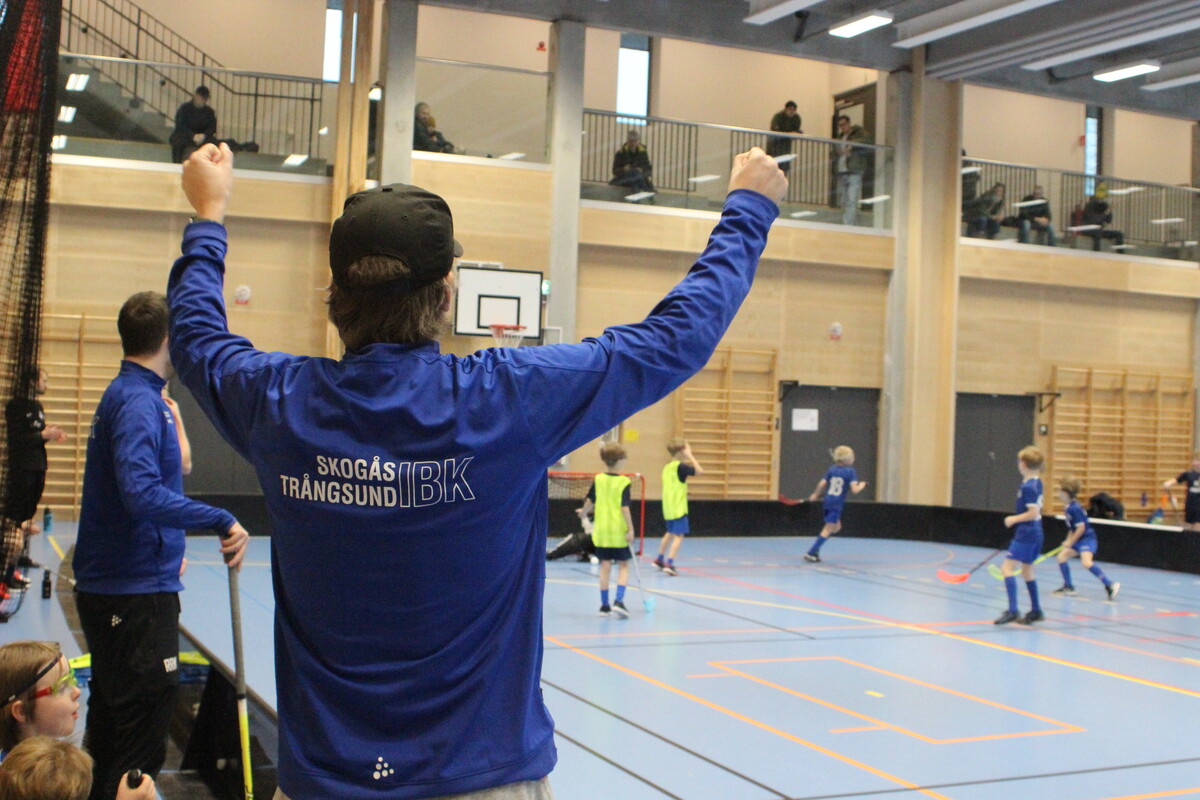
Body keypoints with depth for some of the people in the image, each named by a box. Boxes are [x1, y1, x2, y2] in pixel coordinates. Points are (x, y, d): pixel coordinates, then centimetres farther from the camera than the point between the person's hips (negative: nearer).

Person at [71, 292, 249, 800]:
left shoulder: (128, 395, 14)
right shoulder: (139, 401, -17)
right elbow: (141, 492, -31)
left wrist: (166, 550, 27)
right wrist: (221, 521, -31)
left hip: (111, 586, 10)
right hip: (137, 594, -10)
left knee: (110, 730, 19)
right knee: (140, 746, -5)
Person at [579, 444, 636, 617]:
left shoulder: (598, 479, 2)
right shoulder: (623, 482, -10)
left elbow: (589, 502, 8)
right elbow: (625, 507, -15)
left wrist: (584, 512, 29)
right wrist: (630, 530, -13)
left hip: (601, 530, 3)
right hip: (619, 531, -3)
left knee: (605, 567, 9)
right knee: (623, 566, 8)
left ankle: (604, 605, 11)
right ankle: (619, 601, -7)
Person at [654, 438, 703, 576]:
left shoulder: (667, 467, 10)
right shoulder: (680, 466, -14)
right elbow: (700, 471, -18)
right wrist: (690, 456, -12)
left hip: (668, 508, 8)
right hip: (678, 508, -8)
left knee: (670, 533, 25)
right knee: (679, 535, -7)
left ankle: (659, 559, 36)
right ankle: (669, 564, -17)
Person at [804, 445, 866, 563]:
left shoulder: (831, 469, 6)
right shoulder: (850, 471, -8)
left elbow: (822, 484, 2)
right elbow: (854, 489, -15)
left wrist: (815, 495, 18)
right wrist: (862, 485, 6)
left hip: (828, 502, 7)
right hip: (837, 504, -7)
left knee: (837, 527, 22)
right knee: (828, 530, -4)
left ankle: (815, 549, 15)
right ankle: (810, 553, -10)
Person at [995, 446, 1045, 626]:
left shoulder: (1027, 487, -19)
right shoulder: (1037, 483, 9)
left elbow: (1033, 513, -23)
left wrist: (1014, 519, -11)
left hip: (1025, 535, -10)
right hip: (1035, 533, 10)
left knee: (1008, 567, -11)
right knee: (1027, 571, 19)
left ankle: (1012, 611, -19)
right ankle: (1036, 611, 25)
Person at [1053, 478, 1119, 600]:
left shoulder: (1075, 508, -21)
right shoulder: (1068, 507, 8)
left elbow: (1081, 528, -21)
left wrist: (1070, 542, -14)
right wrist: (1068, 540, 10)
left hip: (1087, 538, -10)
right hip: (1078, 540, 10)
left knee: (1086, 562, -27)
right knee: (1062, 557, 11)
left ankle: (1110, 585, -21)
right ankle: (1068, 587, 21)